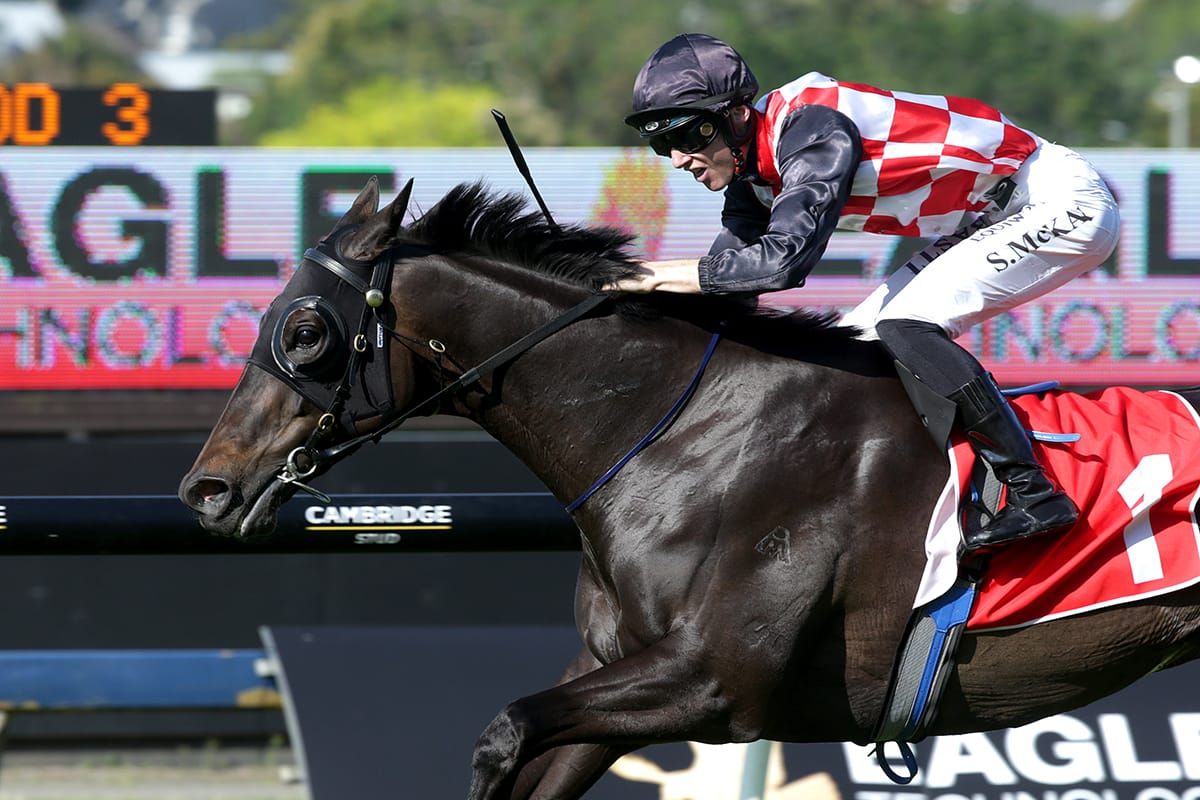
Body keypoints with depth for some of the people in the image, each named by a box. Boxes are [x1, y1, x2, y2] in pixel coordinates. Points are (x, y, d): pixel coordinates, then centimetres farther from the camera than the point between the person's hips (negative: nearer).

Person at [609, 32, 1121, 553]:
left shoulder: (810, 128, -26)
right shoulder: (752, 172, 3)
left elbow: (784, 259, -37)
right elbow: (731, 271, 5)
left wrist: (655, 276, -31)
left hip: (1063, 201, -10)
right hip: (993, 222, 10)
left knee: (903, 327, -24)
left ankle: (1034, 495, -22)